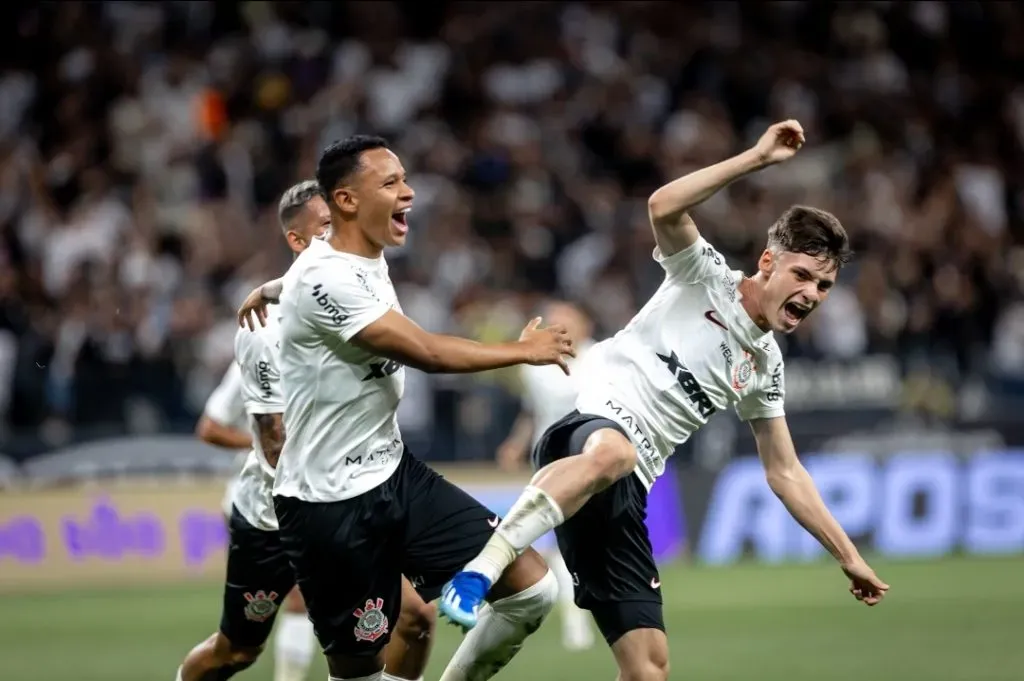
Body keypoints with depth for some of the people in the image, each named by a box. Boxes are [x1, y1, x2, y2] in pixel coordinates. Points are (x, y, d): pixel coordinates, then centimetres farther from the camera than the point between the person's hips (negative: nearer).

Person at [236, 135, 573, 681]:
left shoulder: (368, 260, 9)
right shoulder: (326, 278, -20)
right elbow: (426, 352, -21)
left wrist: (267, 291, 54)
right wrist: (523, 351, -9)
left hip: (396, 475, 9)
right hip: (331, 506, -9)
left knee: (533, 589, -2)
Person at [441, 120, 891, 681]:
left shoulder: (764, 367, 22)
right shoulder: (705, 276, 4)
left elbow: (784, 473, 29)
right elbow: (663, 208, -16)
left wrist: (849, 557, 26)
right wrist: (756, 159, -16)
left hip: (626, 492, 7)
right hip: (591, 426, -7)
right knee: (613, 452, -46)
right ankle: (480, 570, -51)